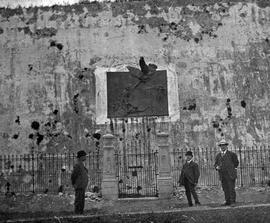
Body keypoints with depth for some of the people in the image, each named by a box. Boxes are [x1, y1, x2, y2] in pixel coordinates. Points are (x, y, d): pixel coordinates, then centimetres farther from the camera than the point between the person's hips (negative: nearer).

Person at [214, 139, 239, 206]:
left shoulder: (231, 154, 3)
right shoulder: (218, 155, 14)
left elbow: (236, 162, 12)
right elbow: (216, 164, 17)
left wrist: (232, 169, 7)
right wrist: (217, 167, -3)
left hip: (230, 175, -3)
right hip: (222, 175, 4)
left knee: (231, 188, -6)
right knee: (225, 189, 3)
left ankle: (232, 201, 0)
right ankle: (227, 201, 9)